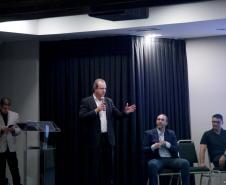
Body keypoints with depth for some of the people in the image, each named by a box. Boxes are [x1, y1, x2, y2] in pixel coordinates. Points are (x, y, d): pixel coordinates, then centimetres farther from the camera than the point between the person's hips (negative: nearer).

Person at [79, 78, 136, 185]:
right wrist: (96, 110, -23)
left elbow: (117, 115, 10)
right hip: (93, 139, -5)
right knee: (93, 167, 1)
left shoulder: (109, 101, 12)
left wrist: (125, 112, -10)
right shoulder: (86, 101, -3)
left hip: (108, 138, 5)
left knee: (108, 166, 10)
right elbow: (82, 117, -15)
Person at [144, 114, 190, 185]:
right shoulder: (149, 133, 9)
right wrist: (153, 147, -18)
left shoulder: (171, 133, 16)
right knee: (152, 164, -38)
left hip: (170, 159, 3)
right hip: (157, 159, -3)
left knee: (185, 163, -25)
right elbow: (144, 150, 2)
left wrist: (166, 144, -9)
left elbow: (176, 150, 9)